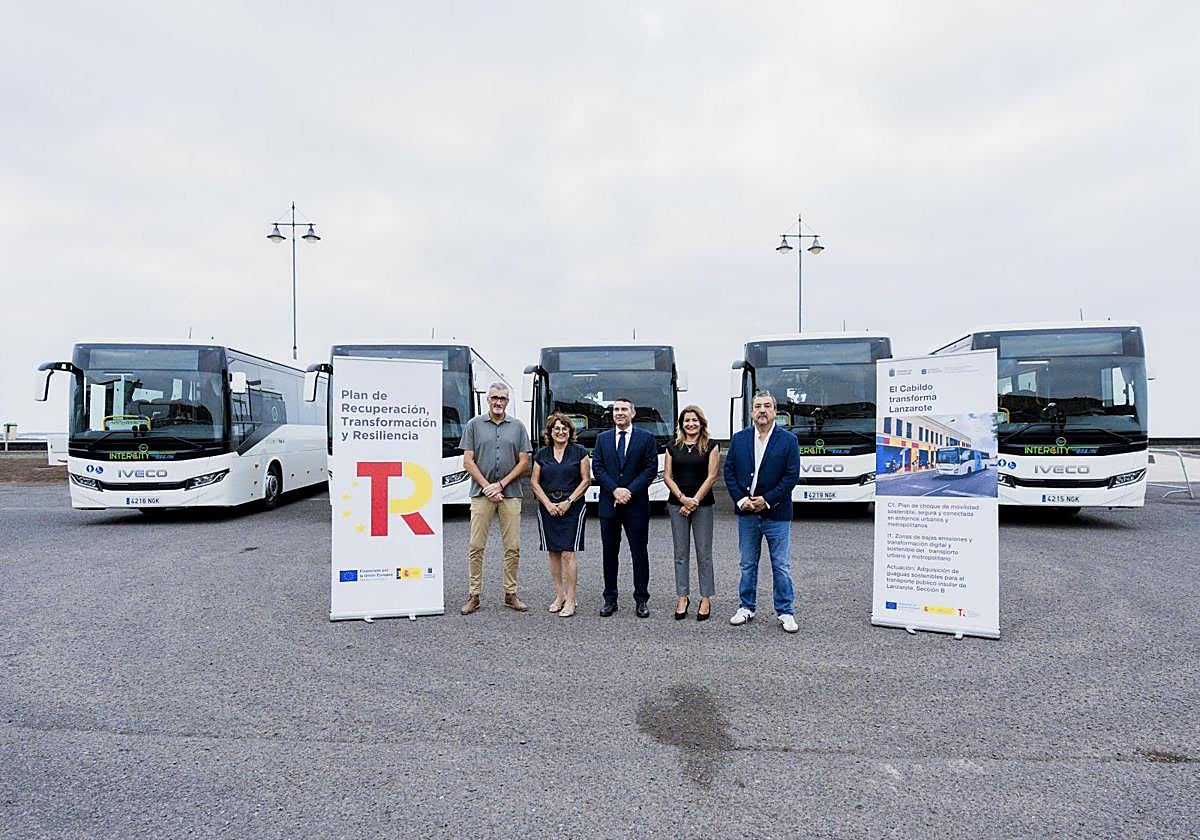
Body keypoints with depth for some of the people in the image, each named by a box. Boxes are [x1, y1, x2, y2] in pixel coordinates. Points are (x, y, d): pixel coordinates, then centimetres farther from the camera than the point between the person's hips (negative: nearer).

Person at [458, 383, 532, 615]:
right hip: (481, 493, -1)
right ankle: (474, 596, 10)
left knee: (513, 547, 4)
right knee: (476, 547, 1)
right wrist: (487, 486, -8)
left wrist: (501, 484, -6)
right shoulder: (474, 425, 5)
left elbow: (524, 462, 4)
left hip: (511, 494, 1)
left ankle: (511, 594, 14)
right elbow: (468, 461, 1)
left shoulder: (517, 426, 8)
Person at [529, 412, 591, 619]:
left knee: (568, 553, -7)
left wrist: (569, 501, -9)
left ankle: (570, 600, 0)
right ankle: (559, 596, 20)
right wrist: (548, 504, -5)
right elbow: (534, 482, 8)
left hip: (572, 507, -3)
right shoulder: (541, 454, 9)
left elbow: (586, 480, -1)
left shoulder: (580, 452, 2)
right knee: (553, 553, 8)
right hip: (548, 508, 3)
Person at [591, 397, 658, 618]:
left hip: (636, 503, -2)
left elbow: (651, 469, -4)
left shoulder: (646, 438, 3)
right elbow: (597, 467, 3)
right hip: (608, 503, 2)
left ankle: (642, 599, 13)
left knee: (639, 552, 4)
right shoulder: (602, 438, 10)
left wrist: (630, 491, -13)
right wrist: (615, 490, -11)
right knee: (609, 553, 8)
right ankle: (610, 599, 17)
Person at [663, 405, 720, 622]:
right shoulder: (673, 447, 9)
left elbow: (711, 476, -4)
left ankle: (706, 599, 11)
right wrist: (683, 498, -9)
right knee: (681, 553, 6)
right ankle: (682, 597, 14)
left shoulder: (711, 446, 2)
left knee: (704, 553, 1)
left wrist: (694, 501, -10)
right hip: (677, 504, 2)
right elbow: (667, 476, 5)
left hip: (703, 504, -2)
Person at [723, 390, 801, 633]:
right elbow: (729, 471, 4)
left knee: (781, 566, 5)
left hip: (776, 514, -2)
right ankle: (746, 607, 26)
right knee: (748, 564, 13)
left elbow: (792, 476, -7)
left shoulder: (788, 440, -3)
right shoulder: (739, 439, 5)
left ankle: (785, 612, 18)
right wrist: (741, 500, -8)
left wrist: (767, 500, -13)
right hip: (746, 513, 3)